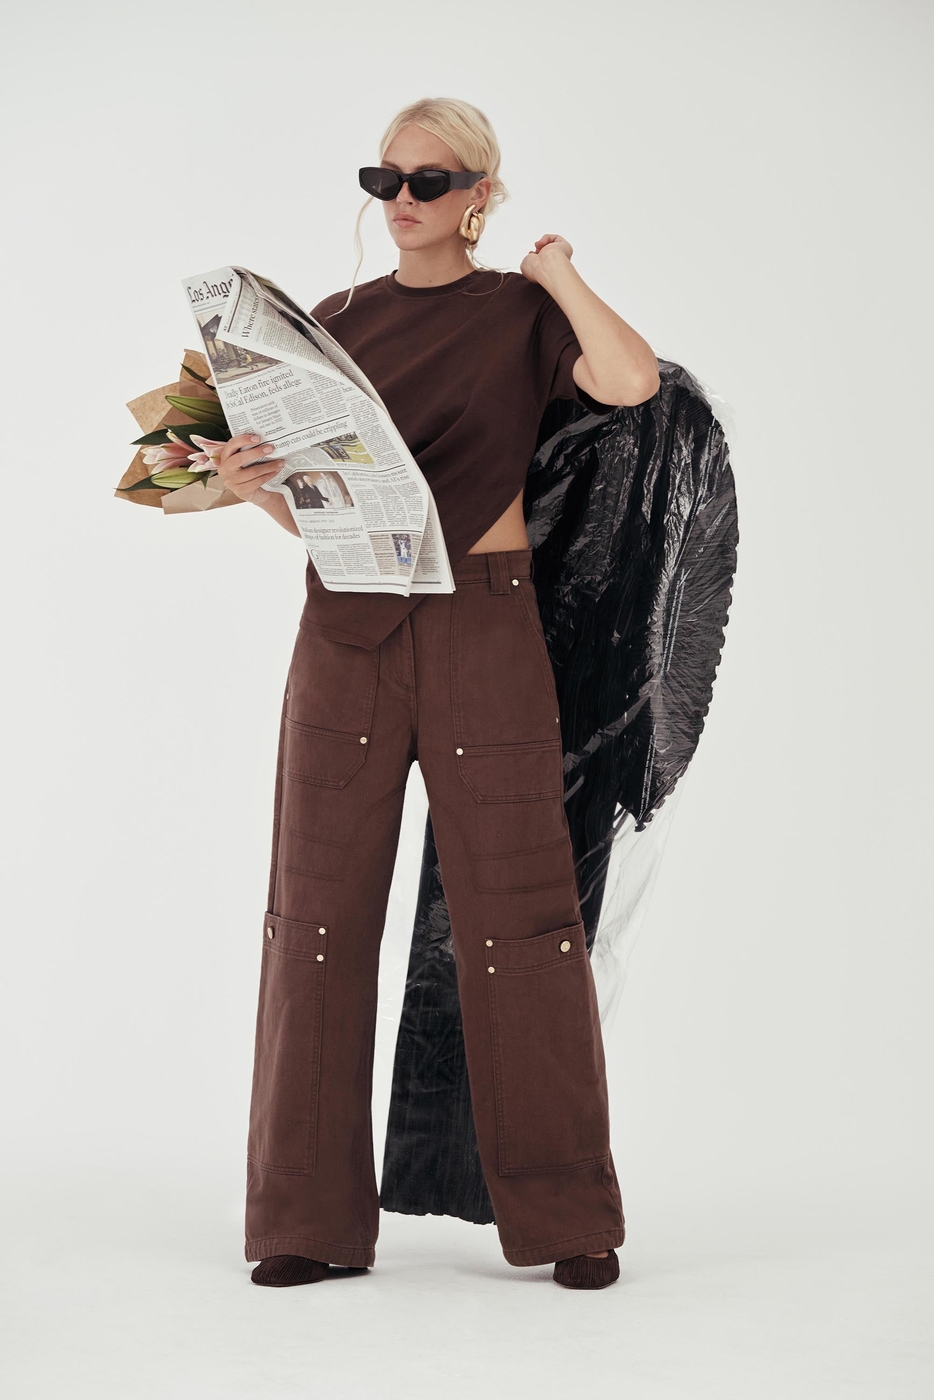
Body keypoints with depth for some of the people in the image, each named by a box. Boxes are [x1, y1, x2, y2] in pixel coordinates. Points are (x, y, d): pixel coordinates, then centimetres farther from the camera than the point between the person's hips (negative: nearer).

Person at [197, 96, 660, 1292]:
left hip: (483, 633, -3)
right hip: (346, 630, 3)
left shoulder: (524, 313, 4)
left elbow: (633, 382, -17)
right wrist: (250, 480, -9)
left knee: (516, 911, -3)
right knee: (322, 909, 1)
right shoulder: (337, 322, 13)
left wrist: (559, 272, -3)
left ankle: (566, 1217, 9)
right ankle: (311, 1218, 9)